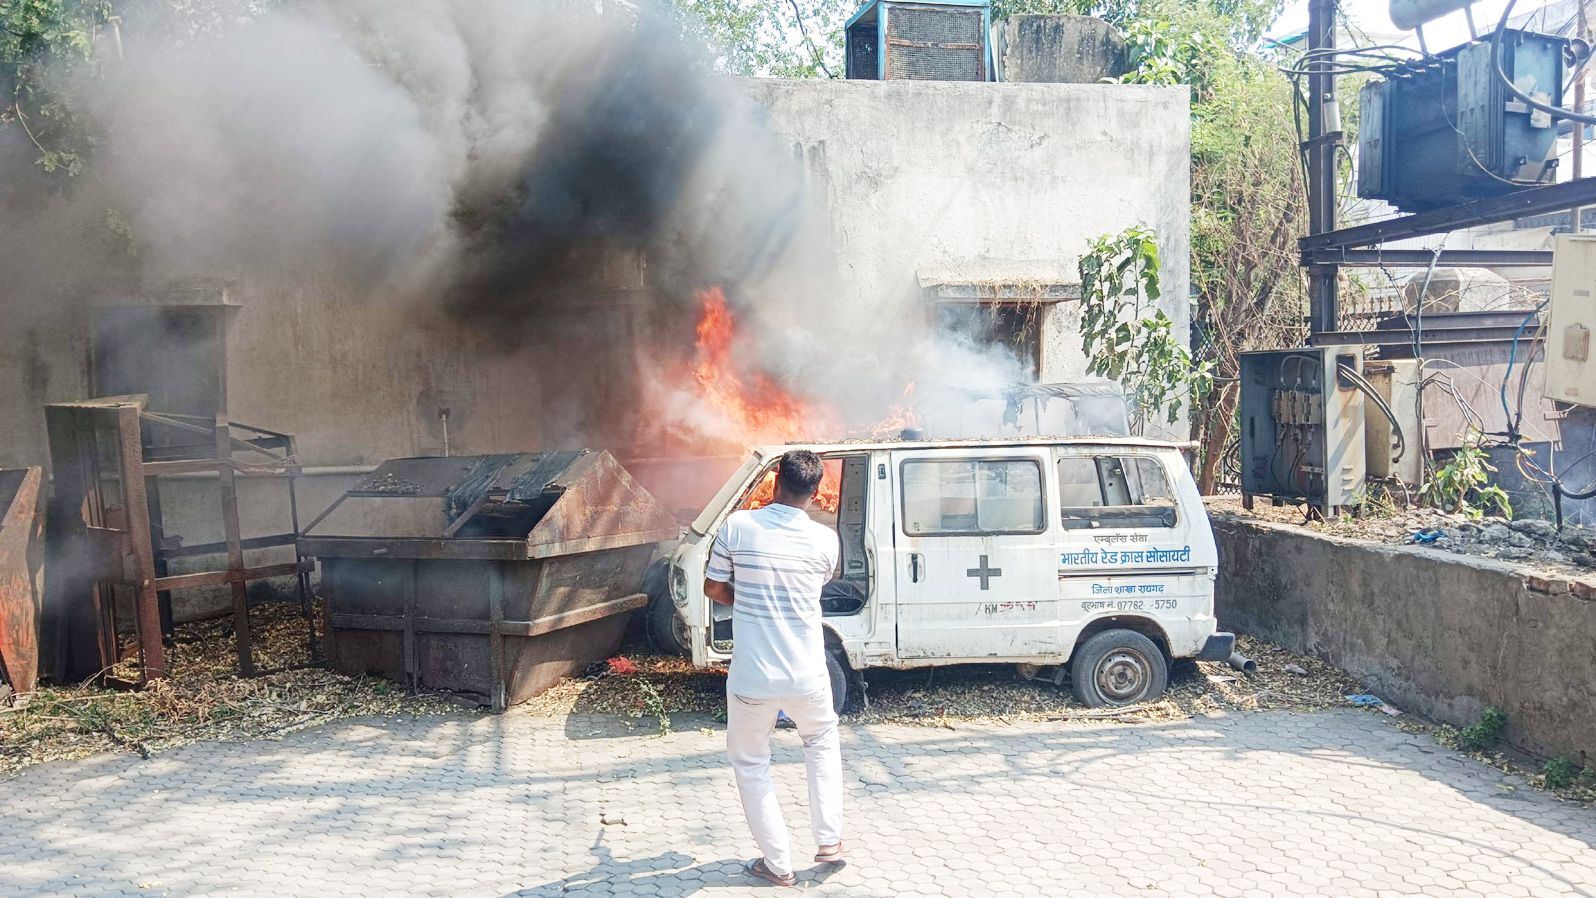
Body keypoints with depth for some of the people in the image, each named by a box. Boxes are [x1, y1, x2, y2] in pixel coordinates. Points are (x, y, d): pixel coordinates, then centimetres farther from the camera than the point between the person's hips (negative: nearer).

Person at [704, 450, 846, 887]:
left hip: (752, 678, -2)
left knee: (750, 763, 18)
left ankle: (778, 864, 20)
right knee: (822, 741, 29)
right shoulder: (826, 540, -6)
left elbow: (713, 588, -1)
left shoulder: (738, 526, -11)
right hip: (807, 677, 2)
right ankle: (830, 841, 28)